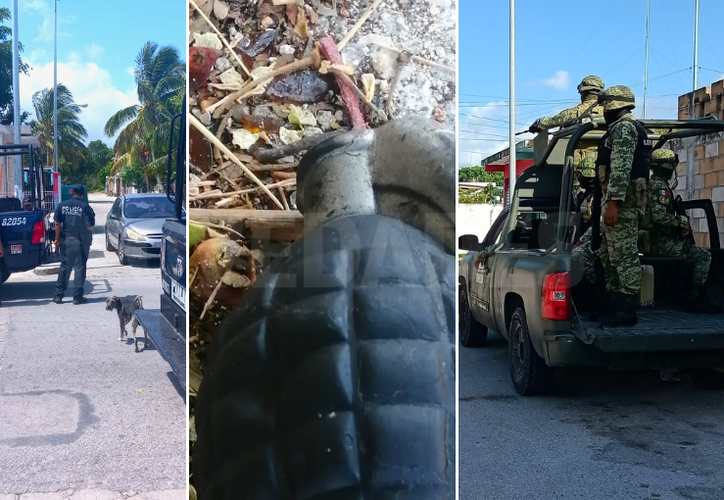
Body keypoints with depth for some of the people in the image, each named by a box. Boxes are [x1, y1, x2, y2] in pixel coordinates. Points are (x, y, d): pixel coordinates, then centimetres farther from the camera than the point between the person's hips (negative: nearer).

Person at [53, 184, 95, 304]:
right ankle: (77, 296, 5)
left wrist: (57, 239, 9)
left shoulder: (62, 205, 0)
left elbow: (58, 224, 1)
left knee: (64, 267, 12)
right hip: (81, 242, -3)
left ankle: (58, 295, 13)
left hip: (66, 241, 3)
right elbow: (90, 227, -11)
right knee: (79, 268, 4)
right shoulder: (85, 207, -10)